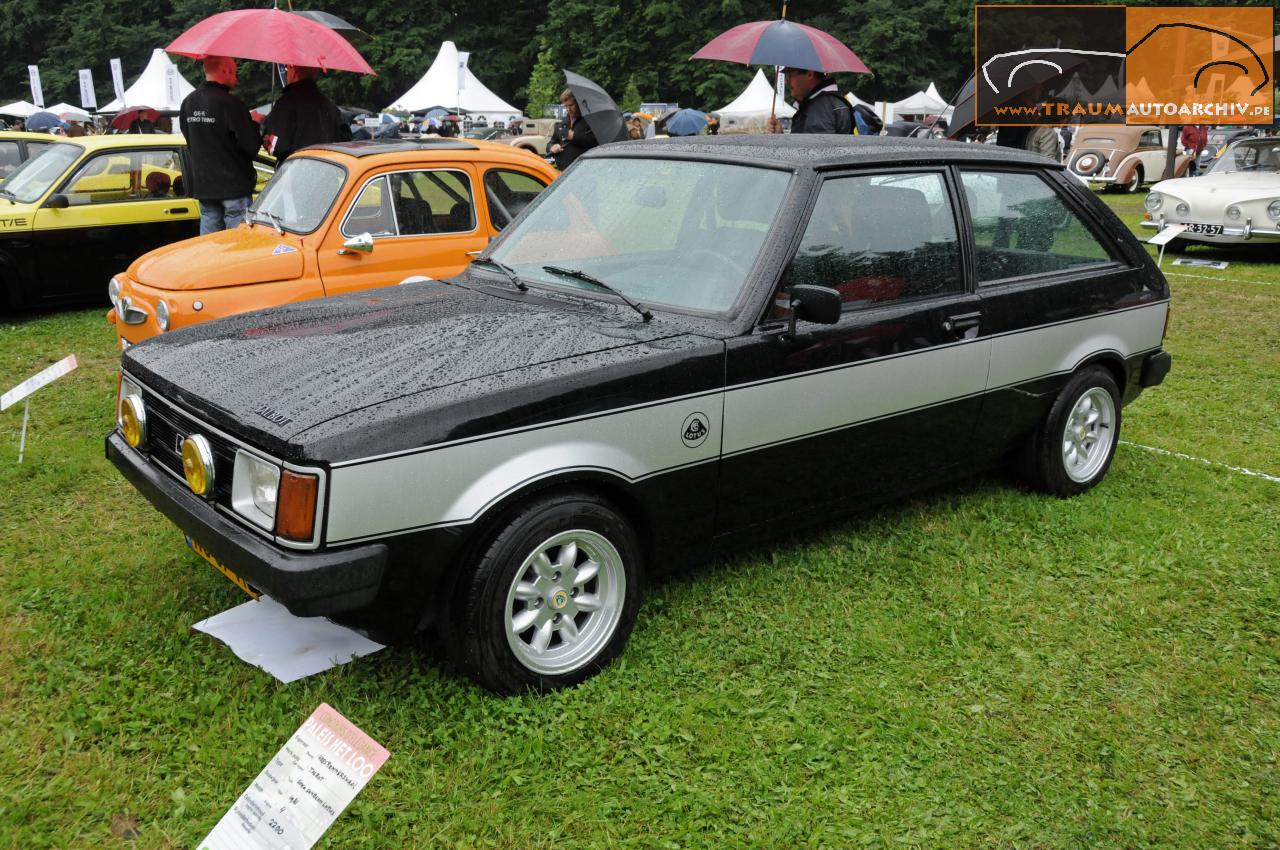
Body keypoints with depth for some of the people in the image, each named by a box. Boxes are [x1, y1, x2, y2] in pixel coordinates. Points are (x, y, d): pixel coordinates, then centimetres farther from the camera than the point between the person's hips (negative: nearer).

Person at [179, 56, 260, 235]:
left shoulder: (188, 103, 7)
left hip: (202, 186, 7)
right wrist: (253, 123, 2)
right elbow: (251, 146, -17)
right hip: (234, 186, -7)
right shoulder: (230, 103, -16)